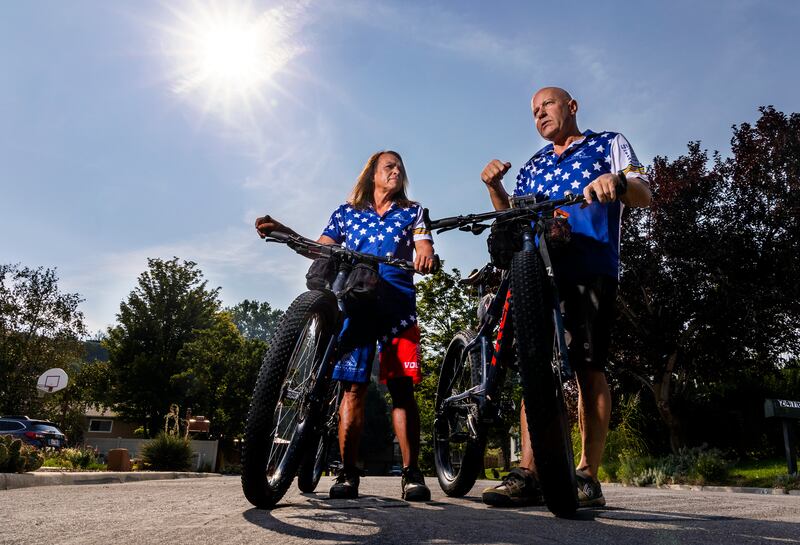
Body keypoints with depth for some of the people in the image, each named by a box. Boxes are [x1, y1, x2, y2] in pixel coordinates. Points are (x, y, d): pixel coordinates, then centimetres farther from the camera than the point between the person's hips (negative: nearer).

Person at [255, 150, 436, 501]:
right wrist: (282, 231, -4)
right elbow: (320, 250, 10)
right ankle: (348, 472, 3)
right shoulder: (347, 212, 18)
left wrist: (426, 254, -23)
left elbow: (423, 244, 2)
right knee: (354, 387, -4)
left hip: (398, 307, 0)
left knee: (402, 388, -5)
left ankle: (411, 472, 0)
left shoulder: (412, 212, 18)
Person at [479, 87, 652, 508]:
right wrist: (494, 187, 2)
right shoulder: (533, 165, 27)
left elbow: (644, 195, 2)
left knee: (588, 367, -8)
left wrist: (617, 180, -21)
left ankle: (587, 476, -1)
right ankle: (528, 473, -5)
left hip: (590, 268, -3)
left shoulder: (607, 143, 16)